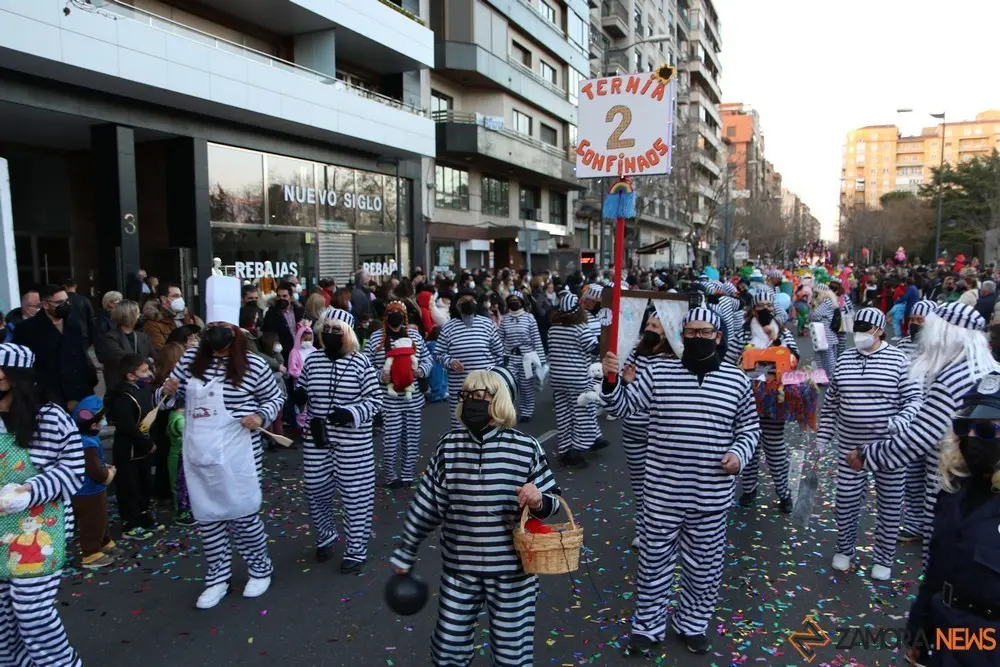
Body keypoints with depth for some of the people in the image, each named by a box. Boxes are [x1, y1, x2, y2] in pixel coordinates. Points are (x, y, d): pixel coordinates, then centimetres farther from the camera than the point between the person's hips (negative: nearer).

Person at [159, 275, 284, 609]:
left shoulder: (252, 365, -8)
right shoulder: (191, 358, 4)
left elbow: (276, 396, 4)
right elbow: (169, 393, 14)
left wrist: (261, 416, -14)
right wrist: (167, 391, -9)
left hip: (236, 457, -4)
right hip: (198, 457, 4)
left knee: (243, 516, 5)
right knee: (207, 518, 13)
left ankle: (260, 569, 27)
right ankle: (218, 578, 30)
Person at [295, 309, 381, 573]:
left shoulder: (360, 362, -8)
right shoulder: (312, 361, 5)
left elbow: (374, 400, -8)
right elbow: (300, 393, 18)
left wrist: (350, 413, -23)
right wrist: (297, 395, -6)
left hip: (352, 442, -4)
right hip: (317, 440, 4)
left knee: (355, 496, 3)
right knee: (315, 491, 15)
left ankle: (356, 550, 19)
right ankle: (325, 537, 41)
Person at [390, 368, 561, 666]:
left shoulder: (526, 448, -13)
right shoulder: (448, 445, -6)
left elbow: (552, 501, -2)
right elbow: (427, 502, 4)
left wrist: (538, 501, -26)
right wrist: (405, 552, 12)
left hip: (512, 570, -2)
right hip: (459, 568, 2)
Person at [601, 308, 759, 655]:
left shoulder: (736, 380, 0)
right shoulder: (659, 372, -3)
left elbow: (749, 428, 10)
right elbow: (623, 405, -1)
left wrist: (739, 454, -8)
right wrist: (610, 380, -19)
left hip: (711, 495, 1)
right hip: (662, 492, -1)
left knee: (704, 565, 17)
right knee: (654, 561, 12)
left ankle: (692, 624, 40)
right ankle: (647, 627, 32)